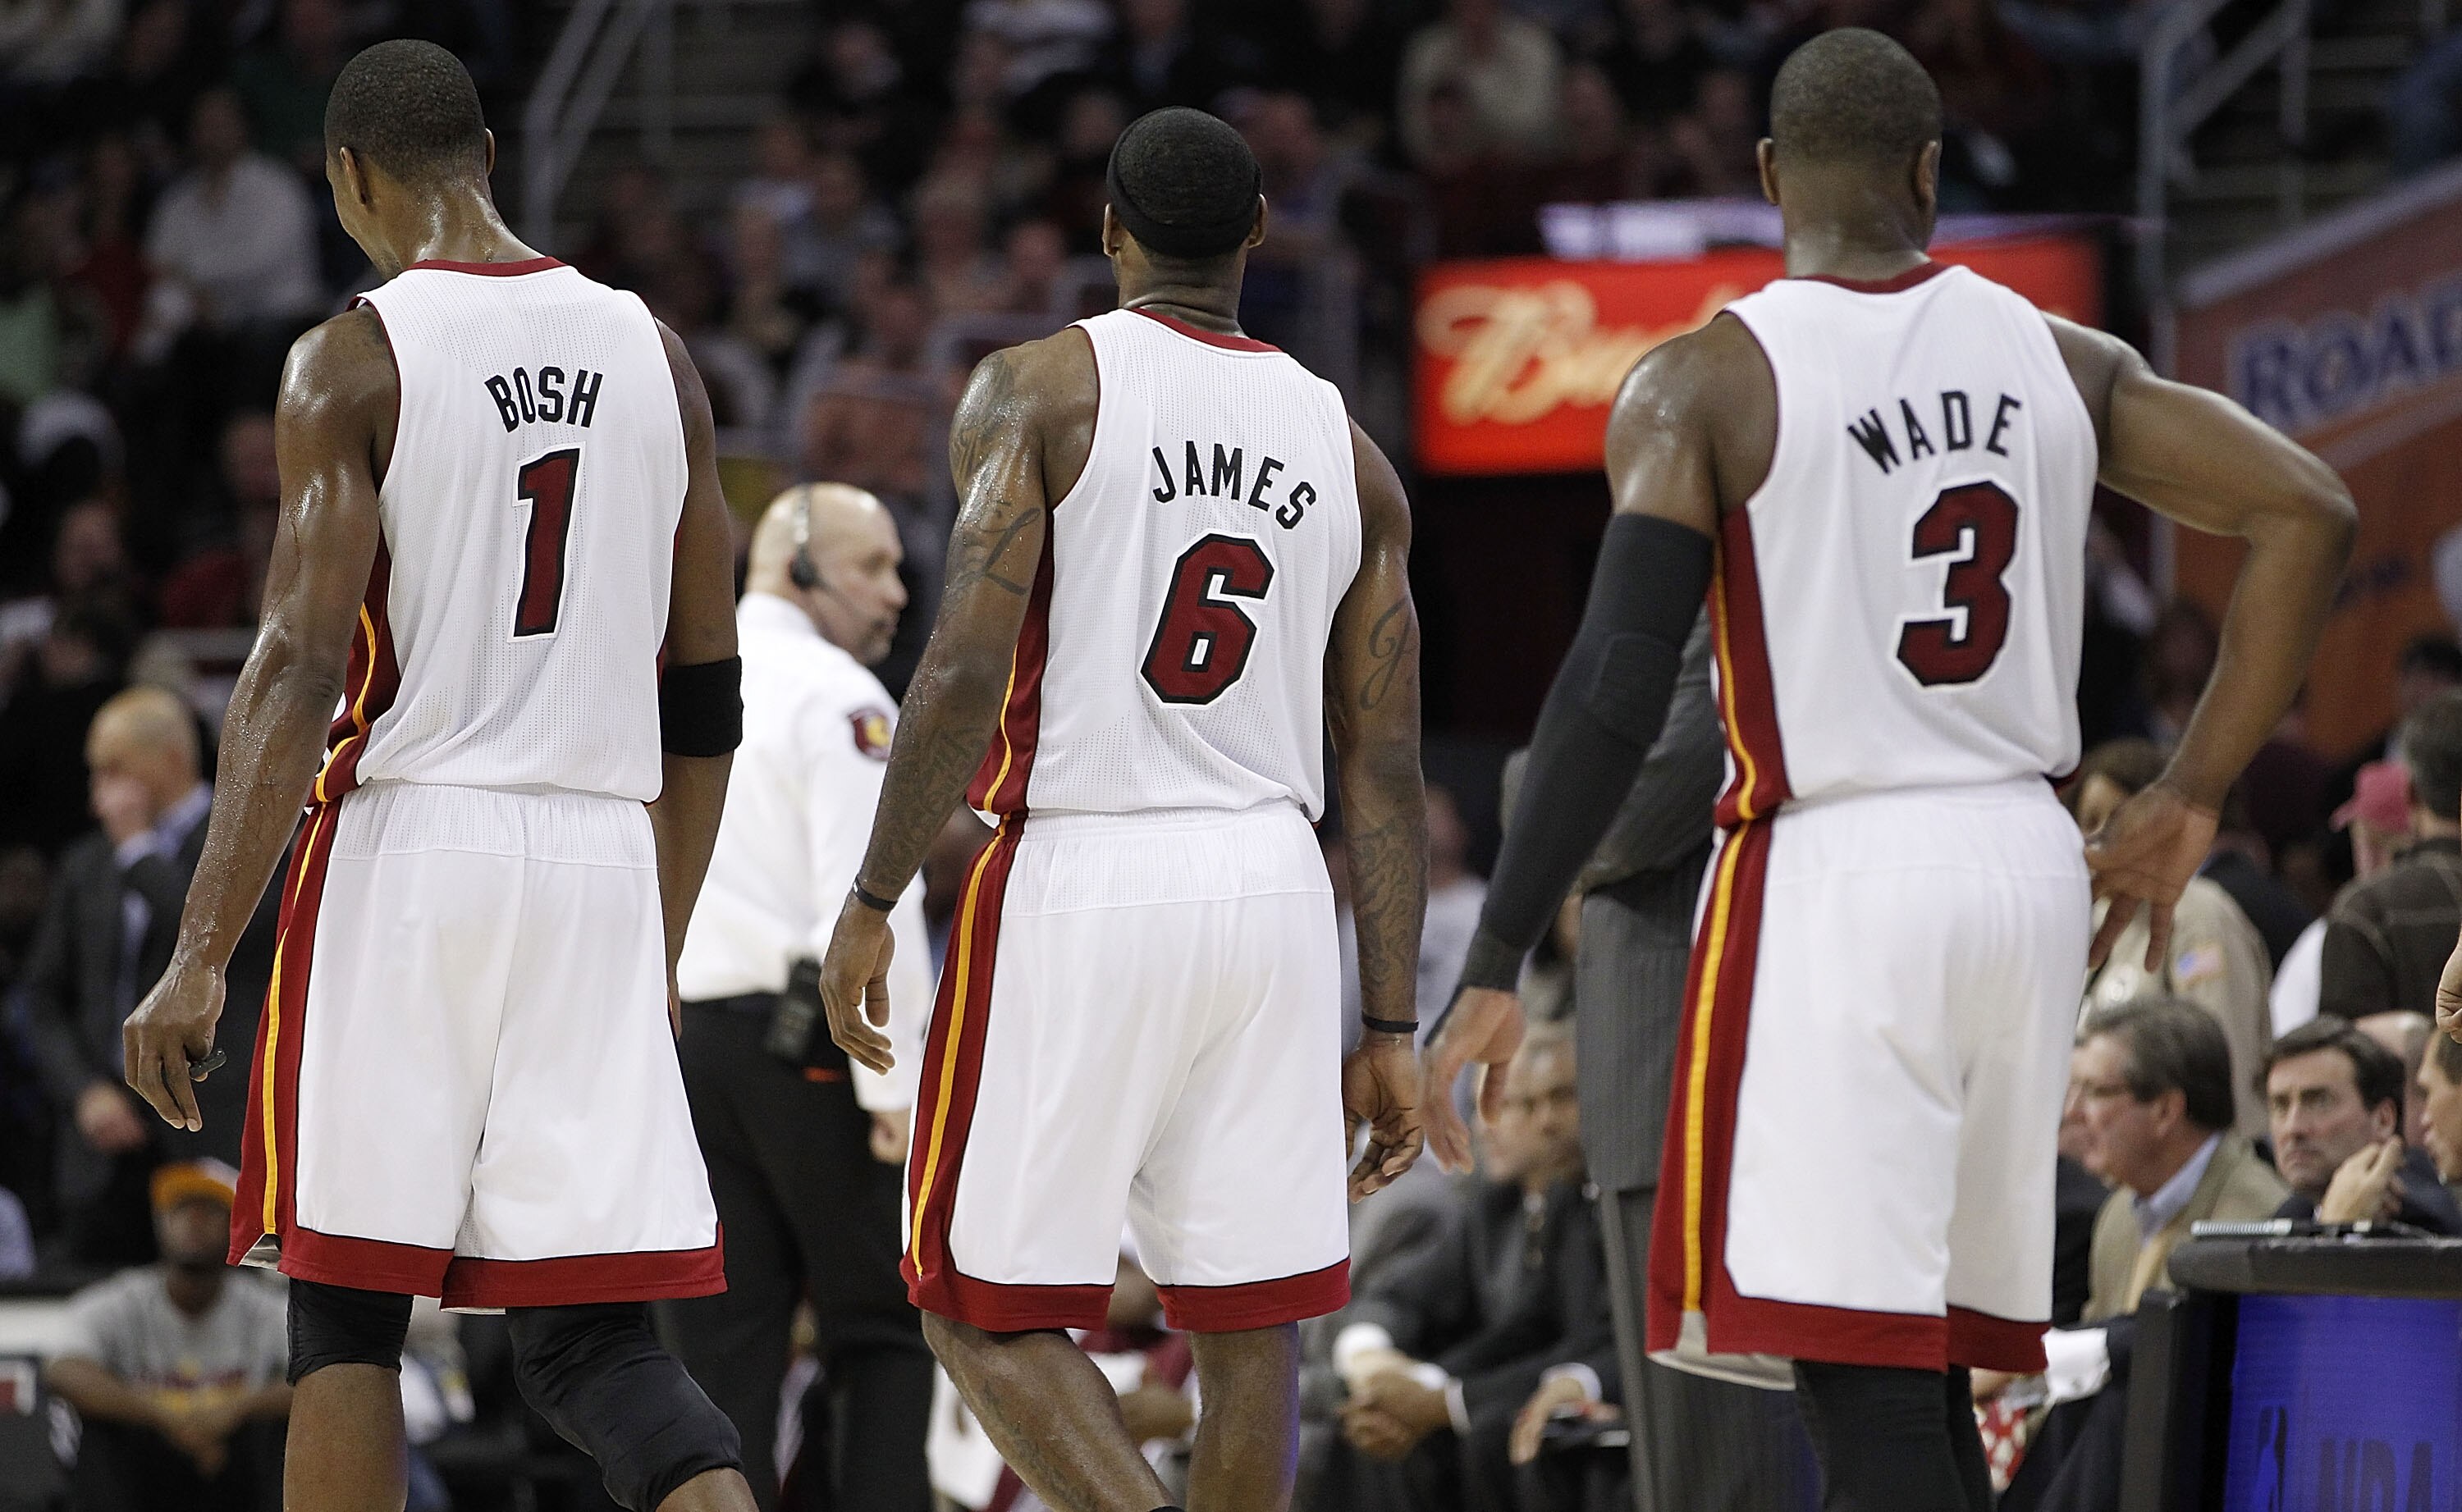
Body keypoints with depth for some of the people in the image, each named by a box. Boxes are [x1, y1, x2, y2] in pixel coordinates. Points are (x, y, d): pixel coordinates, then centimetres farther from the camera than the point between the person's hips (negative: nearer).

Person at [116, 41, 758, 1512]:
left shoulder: (356, 360, -5)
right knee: (591, 1335, 2)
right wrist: (660, 953, 23)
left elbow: (302, 674, -13)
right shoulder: (654, 354, 11)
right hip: (599, 856, 4)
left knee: (349, 1303, 9)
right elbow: (704, 701, 14)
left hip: (402, 842, -4)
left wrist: (201, 955, -14)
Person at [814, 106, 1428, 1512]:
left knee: (990, 1312, 3)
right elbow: (1387, 769, 8)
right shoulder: (1347, 448, 11)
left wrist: (874, 900, -5)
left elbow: (967, 671, -13)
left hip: (1075, 881, -4)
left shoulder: (1038, 390, -2)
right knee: (1252, 1318, 10)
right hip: (1271, 888, 4)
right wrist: (1392, 1028, 11)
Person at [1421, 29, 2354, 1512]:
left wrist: (1495, 973, -12)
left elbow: (1616, 694, -14)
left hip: (1832, 884, -5)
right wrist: (2189, 803, 9)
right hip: (2028, 866, 6)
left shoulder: (1702, 385, -6)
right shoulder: (2057, 358, 8)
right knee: (1925, 1375, 15)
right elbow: (2310, 514, 4)